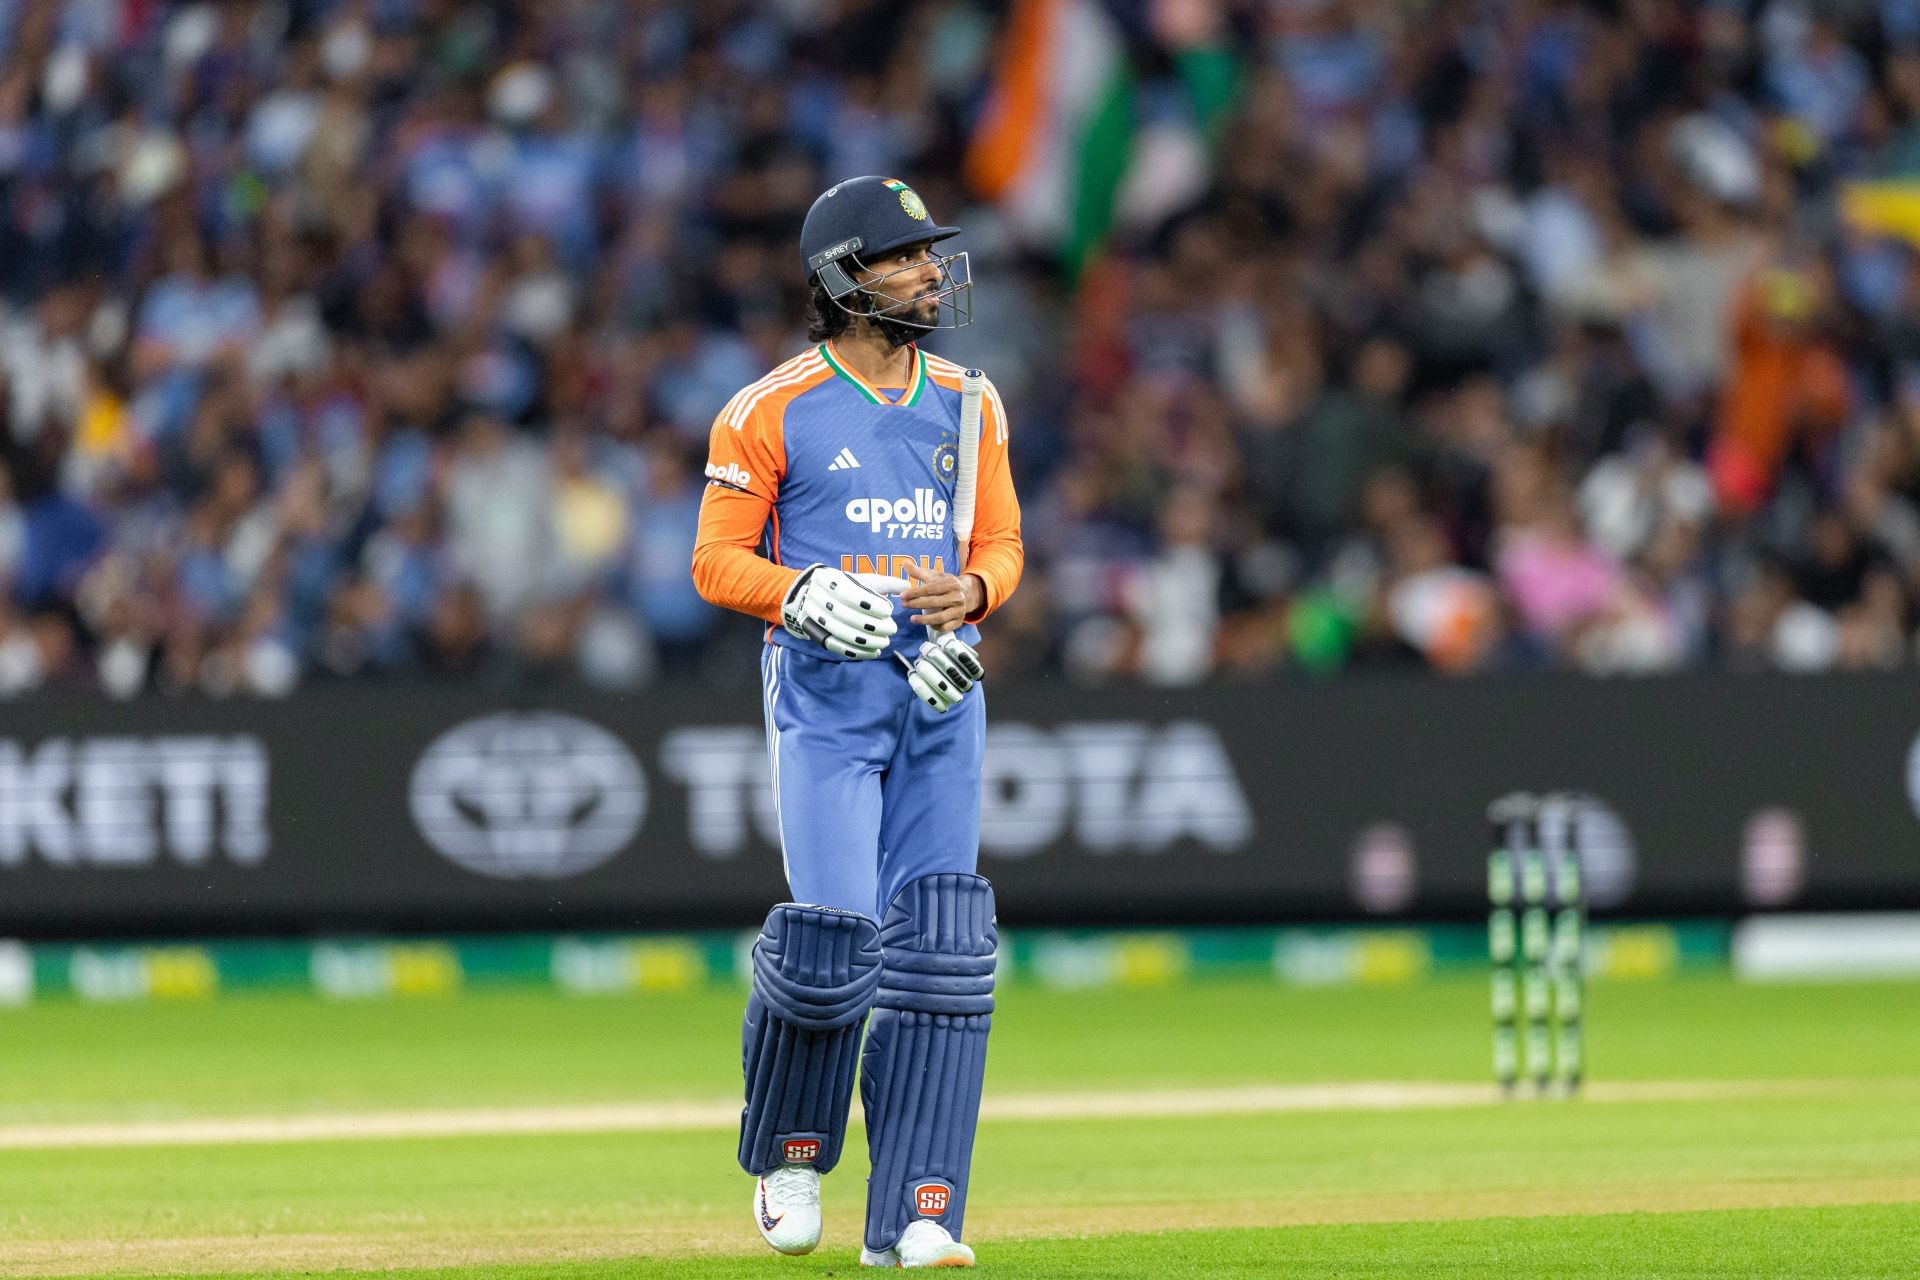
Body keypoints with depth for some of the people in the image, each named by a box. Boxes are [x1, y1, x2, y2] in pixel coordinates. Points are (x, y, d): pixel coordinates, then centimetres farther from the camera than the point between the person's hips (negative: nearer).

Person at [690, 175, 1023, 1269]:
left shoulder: (969, 405, 12)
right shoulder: (772, 411, -3)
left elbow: (1003, 544, 16)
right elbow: (718, 559, -1)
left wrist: (971, 591, -7)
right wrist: (807, 595, -20)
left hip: (941, 684, 5)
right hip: (825, 686, -4)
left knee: (937, 950, -2)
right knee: (832, 934, -13)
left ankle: (915, 1218, -2)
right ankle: (791, 1154, 14)